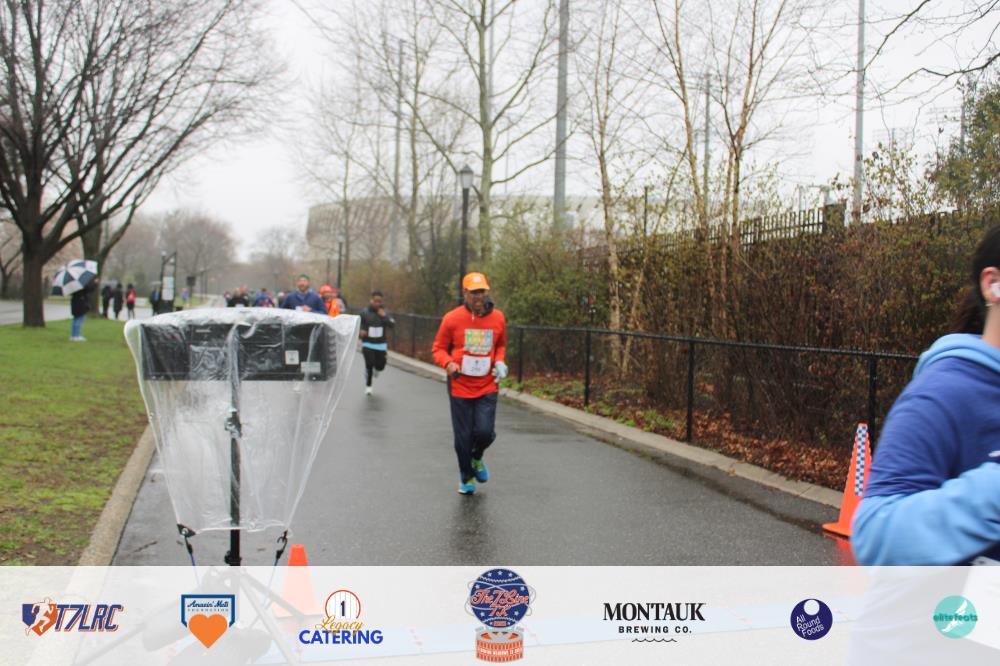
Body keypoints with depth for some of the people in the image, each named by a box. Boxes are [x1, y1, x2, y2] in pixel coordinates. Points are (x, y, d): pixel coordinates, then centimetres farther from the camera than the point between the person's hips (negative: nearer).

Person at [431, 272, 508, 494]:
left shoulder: (498, 318, 1)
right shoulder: (452, 318, -8)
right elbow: (438, 348, 1)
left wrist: (500, 362, -1)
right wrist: (448, 363, -19)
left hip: (487, 387, 1)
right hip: (460, 387, -1)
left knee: (484, 431, -11)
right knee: (463, 437, 4)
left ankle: (477, 459, 25)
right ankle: (466, 478, 28)